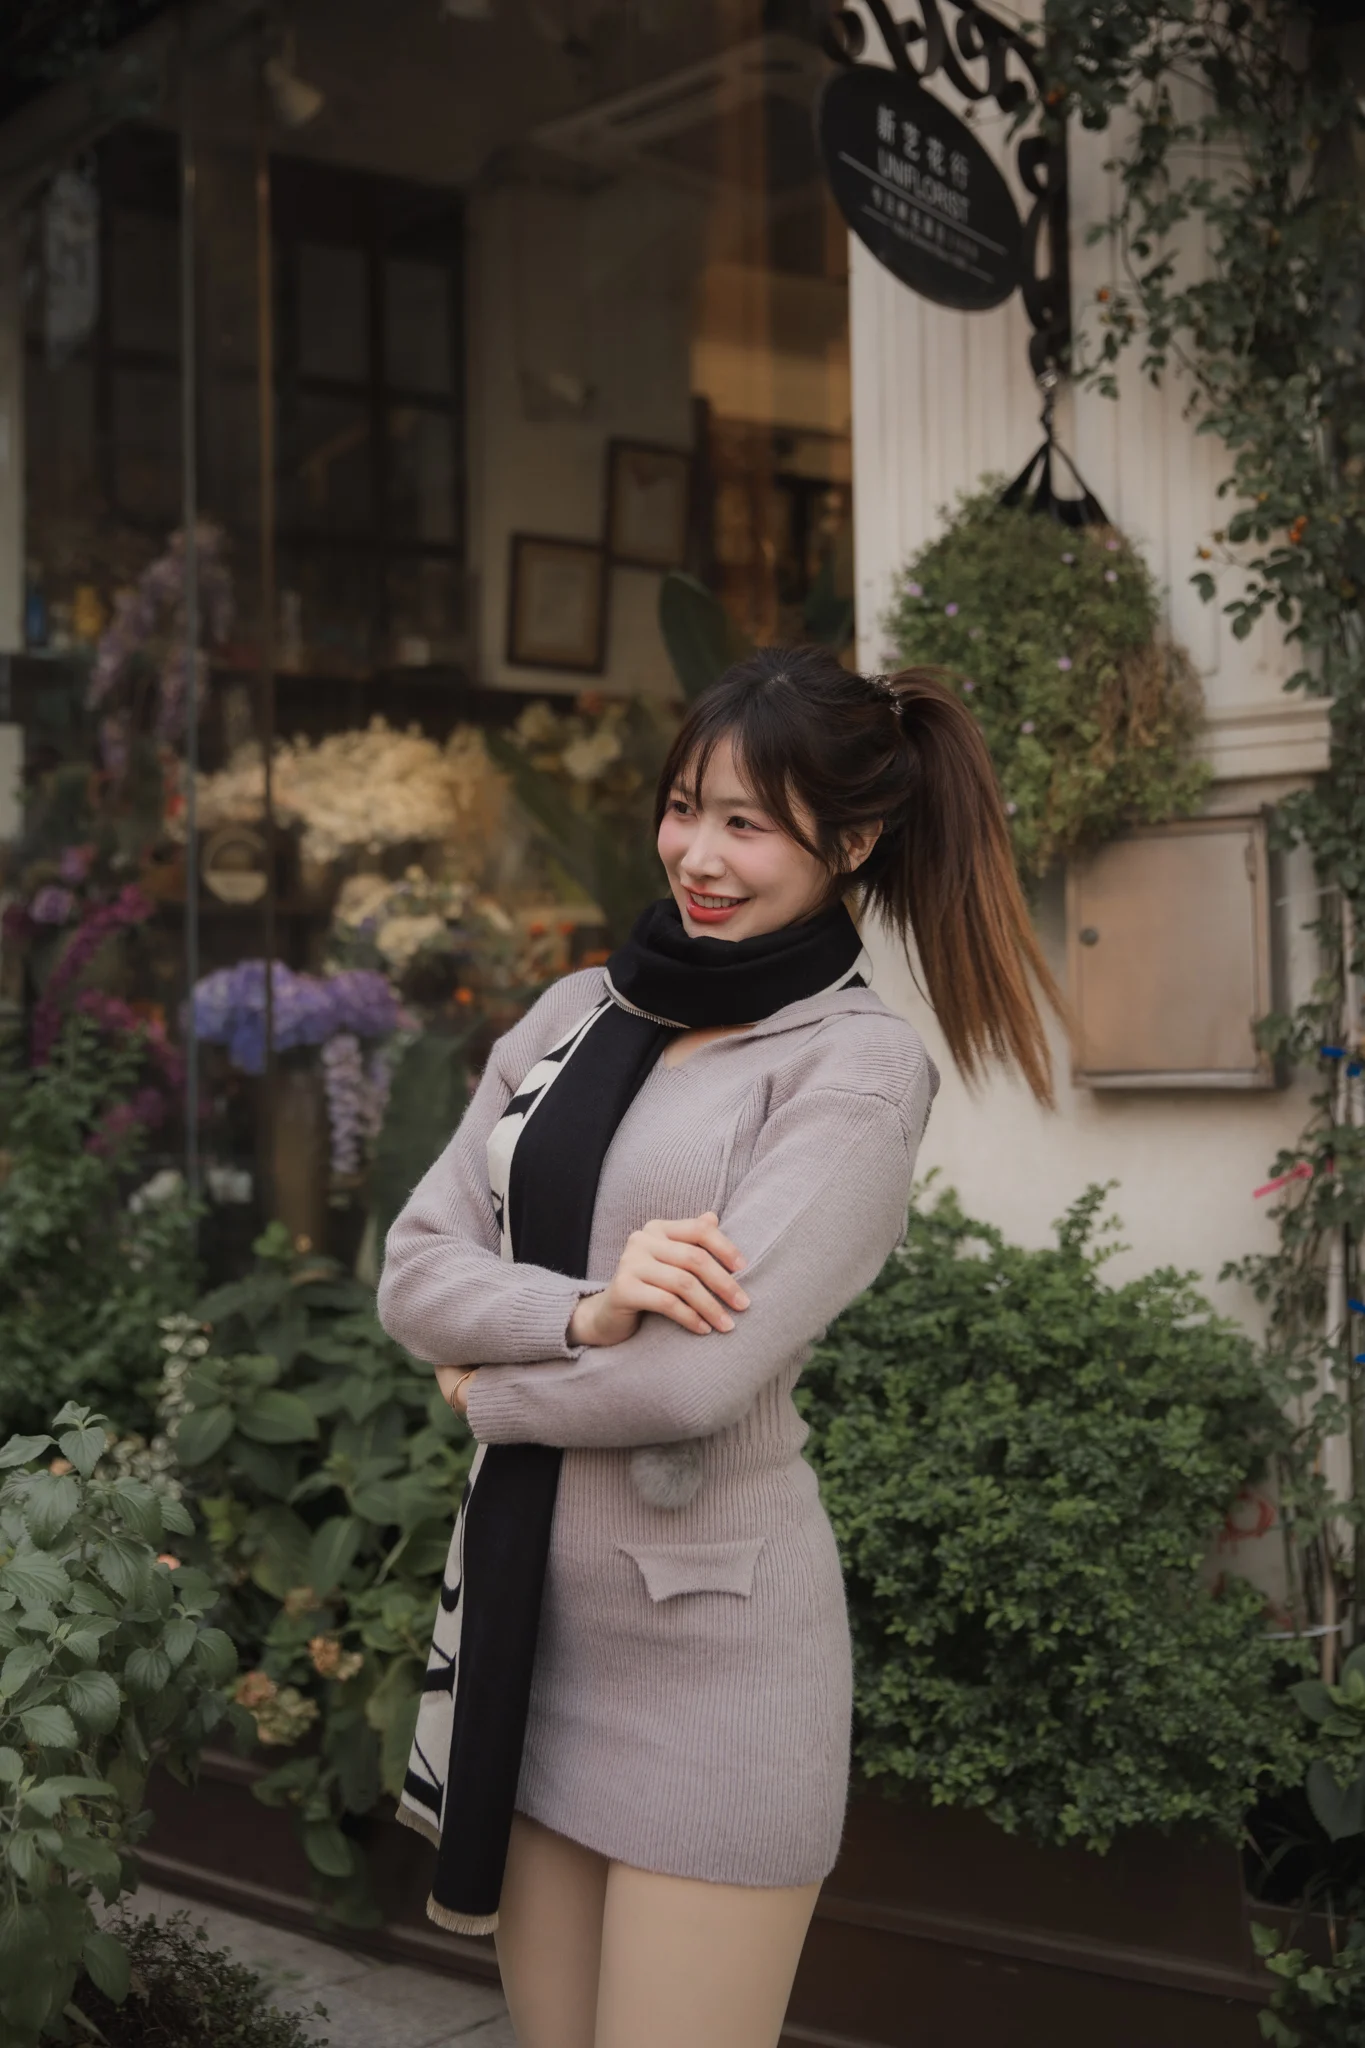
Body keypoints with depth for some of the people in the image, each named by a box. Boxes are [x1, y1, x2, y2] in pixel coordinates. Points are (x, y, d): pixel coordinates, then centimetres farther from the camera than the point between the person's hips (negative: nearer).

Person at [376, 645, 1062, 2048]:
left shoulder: (857, 1064, -9)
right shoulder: (578, 1013, 7)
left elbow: (698, 1373, -19)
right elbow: (414, 1270, 0)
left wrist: (490, 1388, -4)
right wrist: (584, 1311, -18)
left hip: (708, 1644, -5)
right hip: (516, 1610, 6)